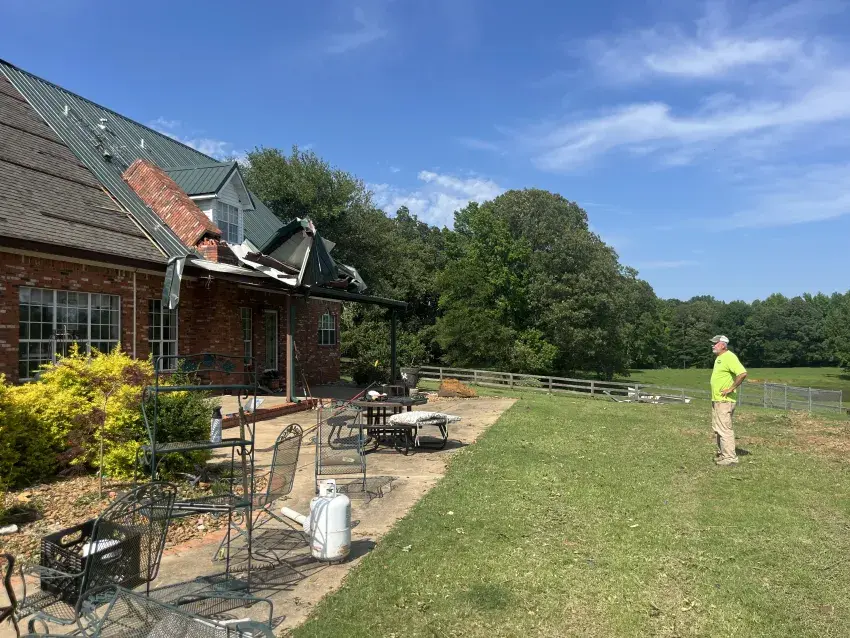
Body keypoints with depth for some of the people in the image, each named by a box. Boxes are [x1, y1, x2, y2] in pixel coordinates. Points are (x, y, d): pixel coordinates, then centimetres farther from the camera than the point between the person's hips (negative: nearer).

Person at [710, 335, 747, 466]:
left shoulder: (729, 357, -16)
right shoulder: (719, 358, 15)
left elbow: (742, 373, -27)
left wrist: (731, 388, -21)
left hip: (724, 400, -10)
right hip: (716, 400, 10)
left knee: (724, 429, -7)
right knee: (717, 428, 16)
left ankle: (730, 457, -2)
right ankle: (721, 454, 25)